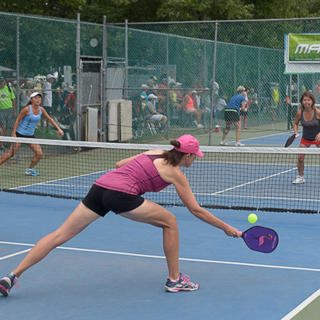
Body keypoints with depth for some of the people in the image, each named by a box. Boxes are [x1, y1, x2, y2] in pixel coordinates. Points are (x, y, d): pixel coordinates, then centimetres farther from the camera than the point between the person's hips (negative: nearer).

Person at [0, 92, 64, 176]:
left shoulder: (41, 109, 1)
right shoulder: (27, 109, -16)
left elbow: (50, 119, 12)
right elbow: (17, 120, -10)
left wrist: (58, 129, 6)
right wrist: (13, 133, -14)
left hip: (30, 135, 6)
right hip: (20, 134, -6)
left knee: (39, 153, -4)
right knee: (11, 153, -12)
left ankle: (30, 169, 15)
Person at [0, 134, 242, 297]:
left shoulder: (155, 153, 24)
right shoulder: (176, 174, 8)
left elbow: (119, 164, 30)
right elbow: (196, 210, 11)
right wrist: (227, 228, 18)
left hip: (100, 187, 7)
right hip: (121, 195, -6)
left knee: (61, 235, 6)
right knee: (170, 222, 12)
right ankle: (174, 280, 19)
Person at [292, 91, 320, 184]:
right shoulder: (300, 113, -16)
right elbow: (295, 123, 3)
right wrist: (296, 133, -13)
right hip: (306, 138, 2)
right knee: (300, 157, -6)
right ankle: (300, 177, 14)